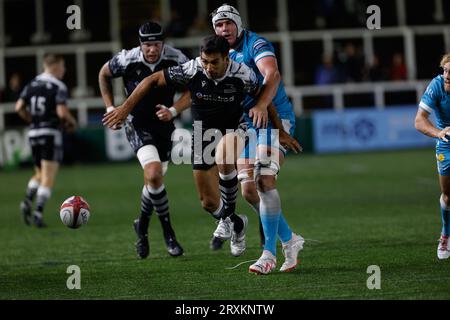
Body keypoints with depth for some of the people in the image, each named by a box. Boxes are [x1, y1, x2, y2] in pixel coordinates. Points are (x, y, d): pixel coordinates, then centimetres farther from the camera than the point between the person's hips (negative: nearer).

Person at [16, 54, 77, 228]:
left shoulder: (32, 84, 9)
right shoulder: (58, 87, -10)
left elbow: (19, 107, 5)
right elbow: (62, 112, -19)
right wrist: (72, 122, 1)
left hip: (34, 134, 6)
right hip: (51, 134, -6)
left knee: (39, 174, 20)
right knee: (48, 179, -2)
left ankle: (27, 200, -3)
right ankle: (38, 213, -11)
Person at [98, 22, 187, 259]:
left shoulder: (176, 59, -14)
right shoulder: (127, 60, -17)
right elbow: (104, 74, 5)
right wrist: (110, 107, 0)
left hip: (163, 124, 3)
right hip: (137, 125, -3)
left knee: (154, 181, 11)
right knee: (154, 175, -24)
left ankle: (142, 225, 36)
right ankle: (167, 231, -11)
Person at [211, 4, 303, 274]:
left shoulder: (256, 45, -11)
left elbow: (272, 75, -28)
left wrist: (261, 105, -42)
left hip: (274, 118, -7)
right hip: (247, 125, 8)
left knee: (265, 181, -19)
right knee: (249, 190, -1)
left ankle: (269, 254, -18)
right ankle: (290, 240, 14)